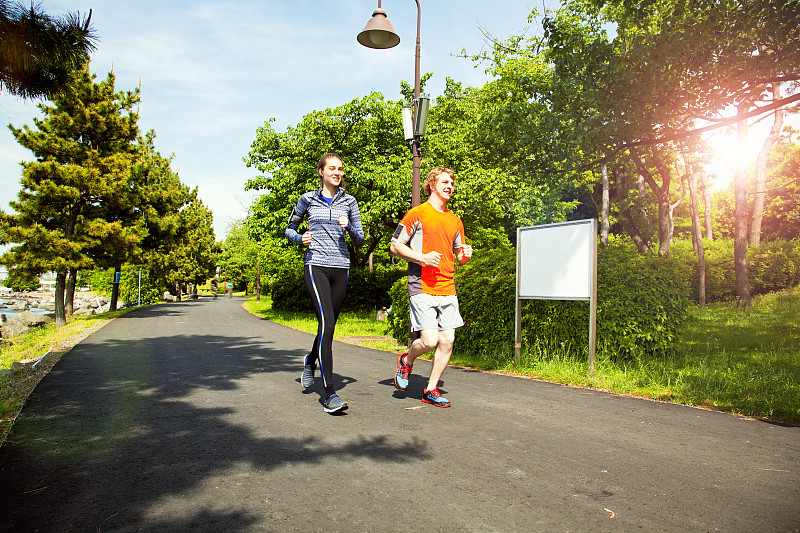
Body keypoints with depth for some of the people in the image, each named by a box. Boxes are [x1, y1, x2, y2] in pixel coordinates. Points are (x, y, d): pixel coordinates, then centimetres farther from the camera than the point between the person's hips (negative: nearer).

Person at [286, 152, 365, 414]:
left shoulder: (349, 201, 10)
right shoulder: (308, 199, 6)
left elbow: (360, 240, 10)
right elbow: (289, 228, 17)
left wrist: (349, 227, -11)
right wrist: (301, 238, -4)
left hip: (341, 268, 3)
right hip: (316, 266, -3)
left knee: (329, 325, 12)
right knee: (327, 324, -17)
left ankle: (310, 361, 45)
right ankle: (329, 393, -15)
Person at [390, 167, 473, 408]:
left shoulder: (455, 220, 18)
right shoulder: (417, 214, 0)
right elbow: (395, 246, -2)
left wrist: (465, 255, 2)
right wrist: (422, 257, -15)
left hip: (447, 289, 6)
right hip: (422, 288, -6)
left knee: (447, 341, 1)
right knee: (429, 341, -13)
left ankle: (431, 390, 16)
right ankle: (406, 360, 20)